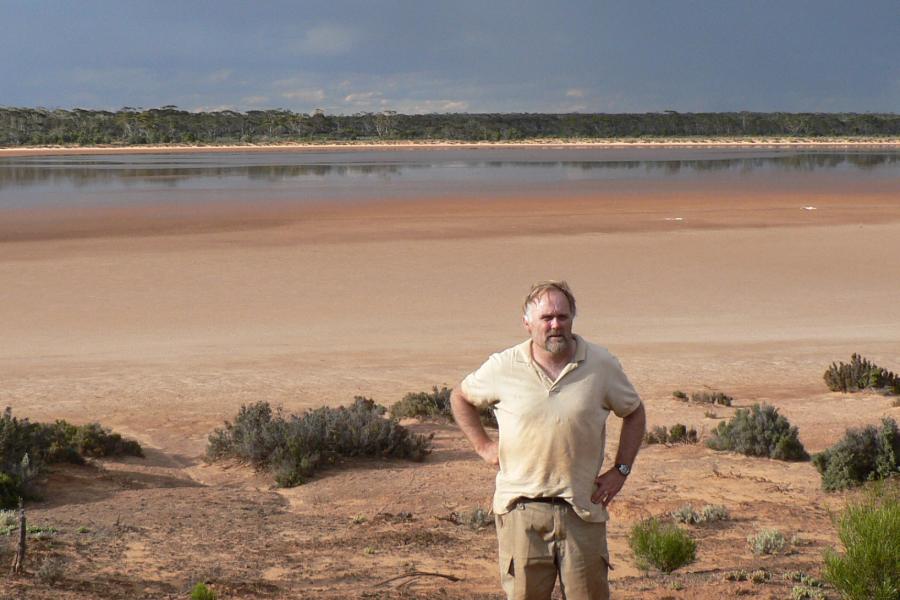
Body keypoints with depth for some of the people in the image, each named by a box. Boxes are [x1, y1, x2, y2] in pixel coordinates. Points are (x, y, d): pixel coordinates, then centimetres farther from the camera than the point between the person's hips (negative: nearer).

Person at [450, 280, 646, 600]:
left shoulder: (602, 365, 1)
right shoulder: (503, 367, 0)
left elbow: (634, 413, 15)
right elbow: (460, 397, 18)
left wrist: (620, 470, 7)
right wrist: (482, 445, 9)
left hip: (582, 508, 0)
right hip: (521, 508, 0)